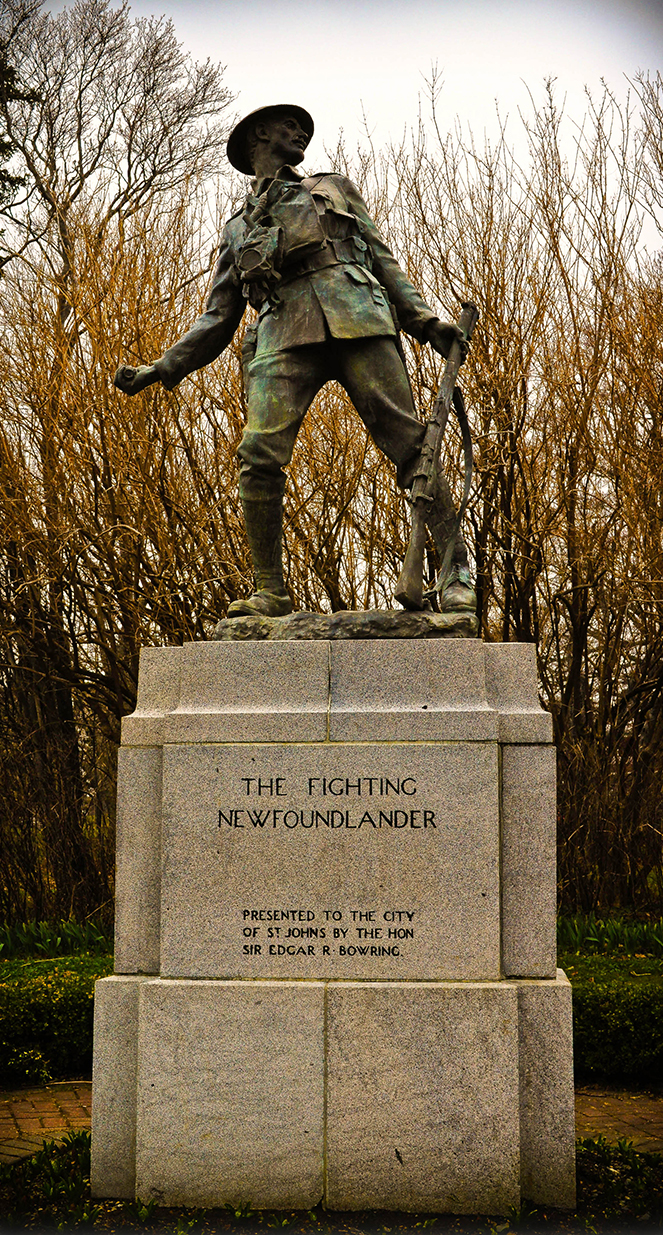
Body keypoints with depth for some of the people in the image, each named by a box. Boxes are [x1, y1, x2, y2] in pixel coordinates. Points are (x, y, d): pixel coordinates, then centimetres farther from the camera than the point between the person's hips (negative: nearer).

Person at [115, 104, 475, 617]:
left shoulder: (336, 188, 30)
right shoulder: (238, 228, 31)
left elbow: (384, 260, 23)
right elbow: (219, 318, 28)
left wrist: (424, 318, 7)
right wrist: (161, 369, 17)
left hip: (356, 319, 0)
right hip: (284, 334, 1)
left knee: (407, 440, -12)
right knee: (260, 455, -18)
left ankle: (458, 570, -11)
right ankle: (271, 592, -11)